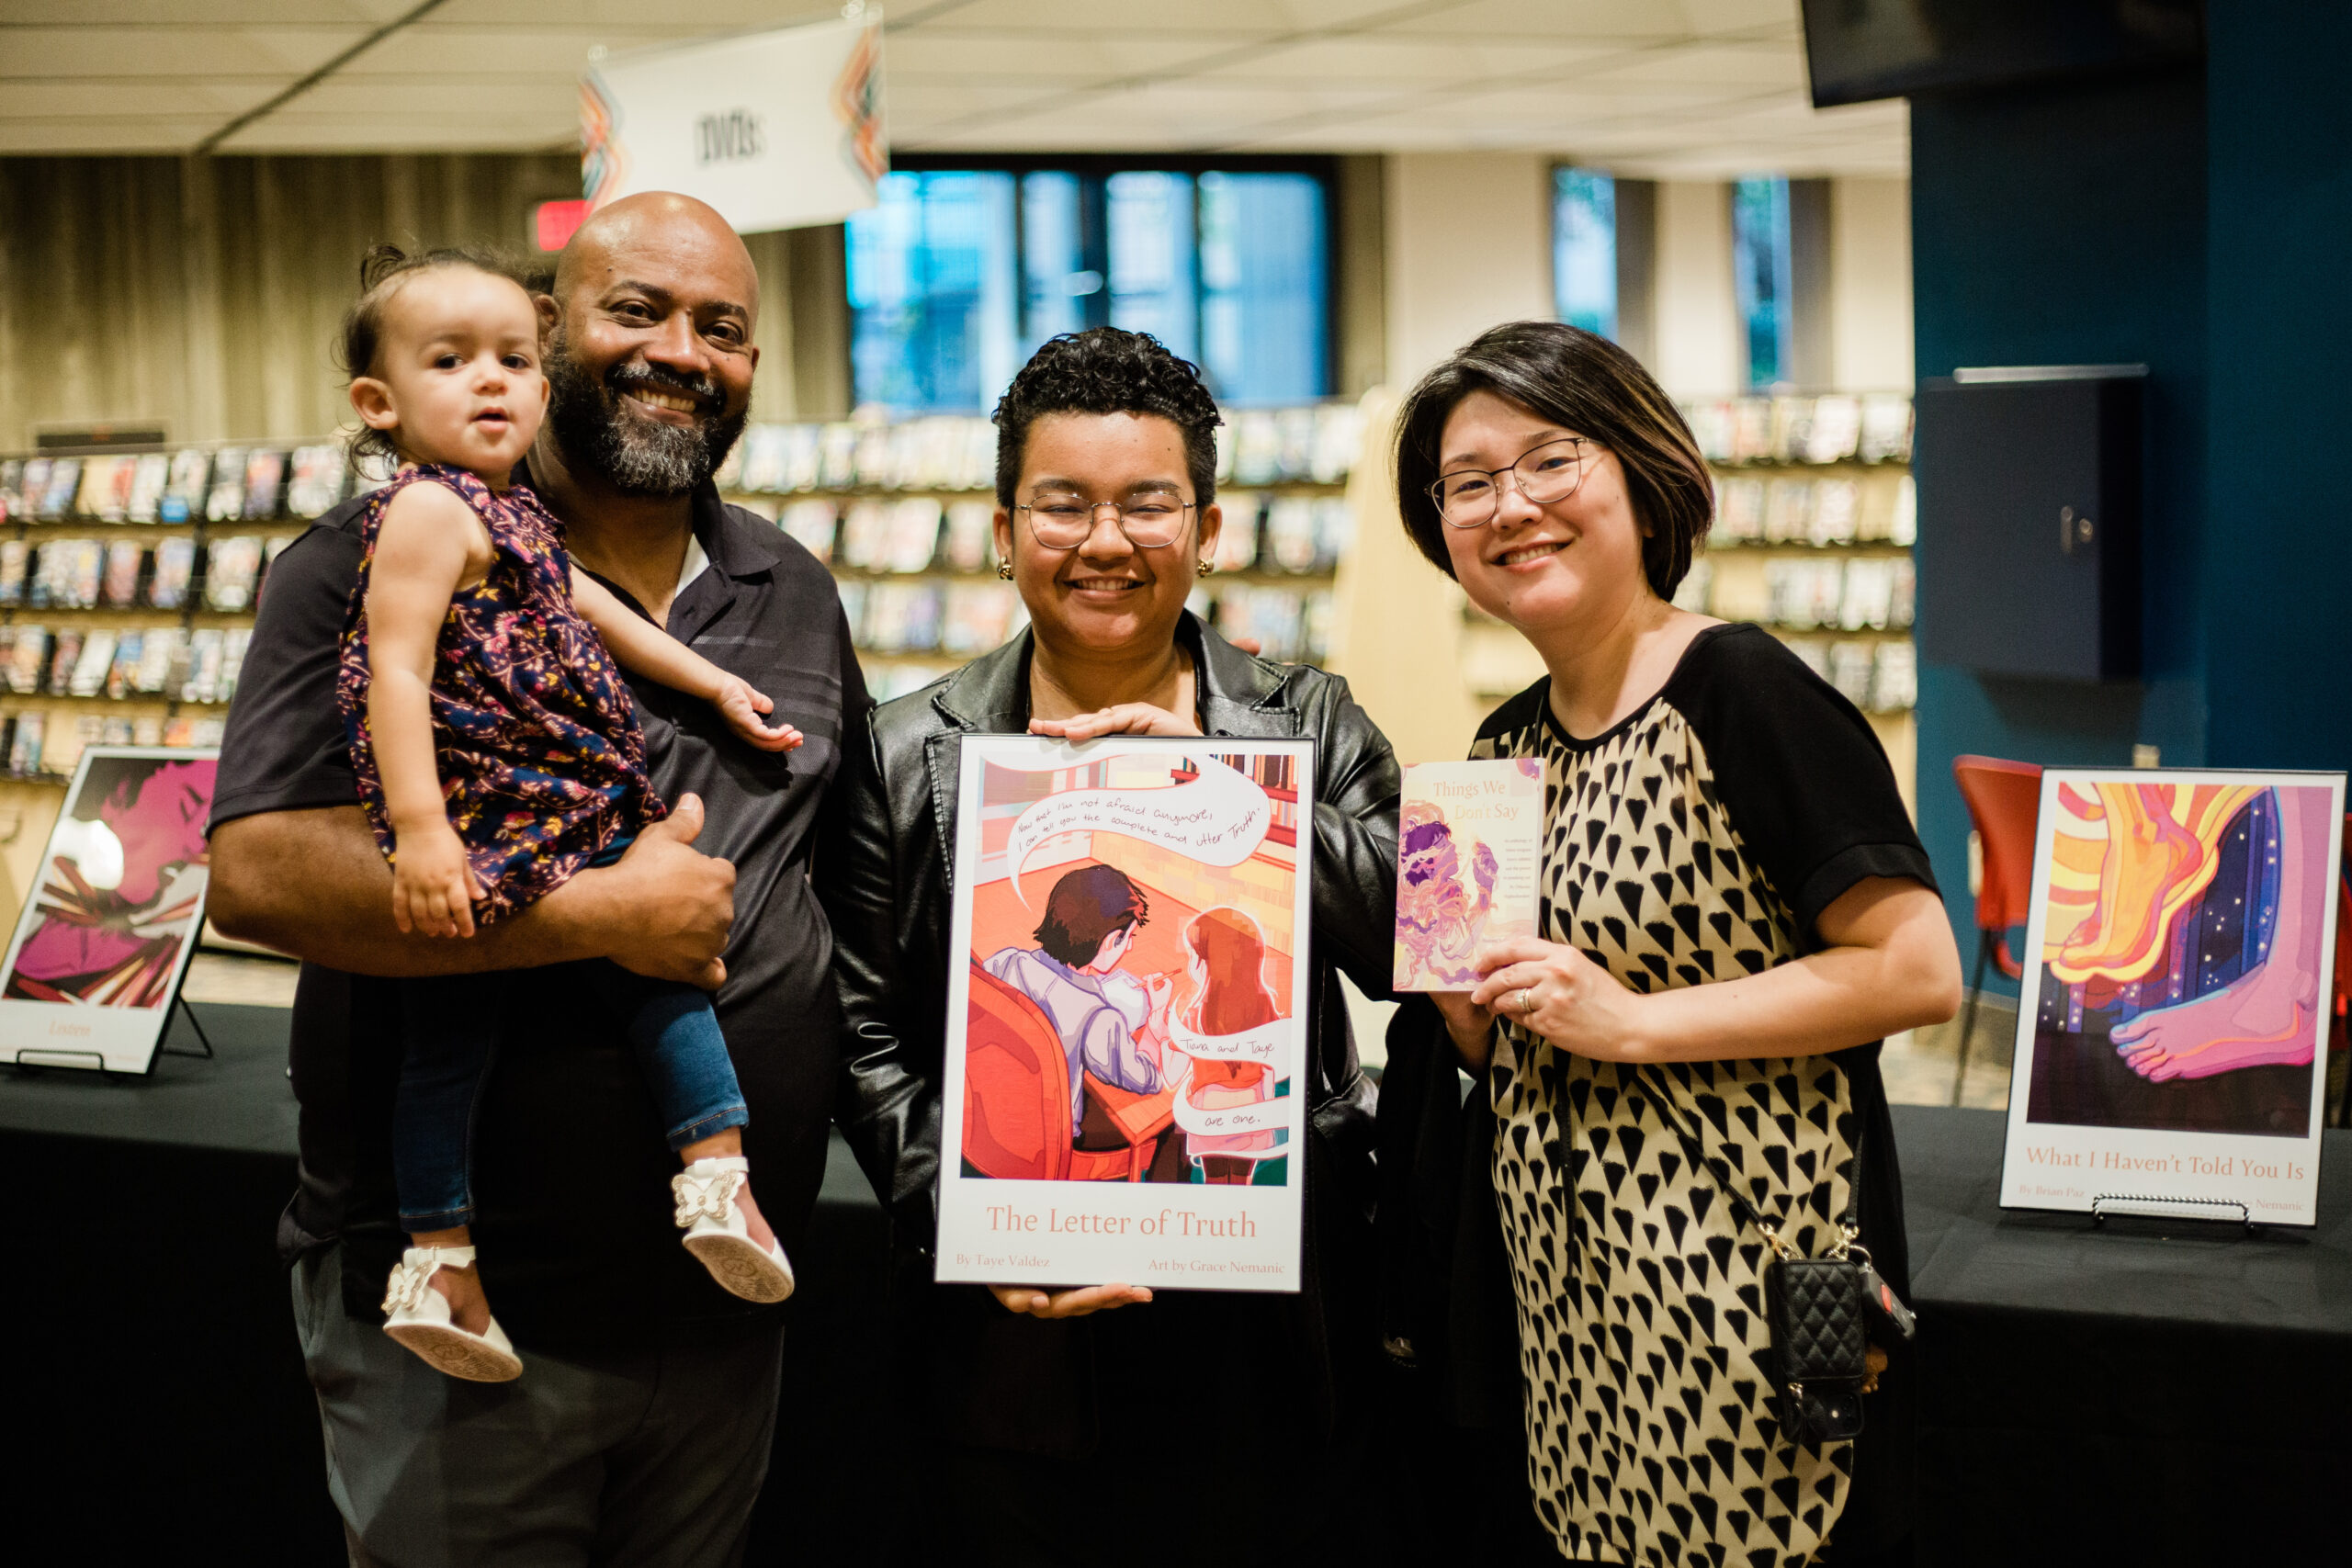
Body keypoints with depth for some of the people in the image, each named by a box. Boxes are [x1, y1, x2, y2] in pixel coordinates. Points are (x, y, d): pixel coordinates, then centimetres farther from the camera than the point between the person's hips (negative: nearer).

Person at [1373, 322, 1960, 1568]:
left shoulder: (1740, 691, -12)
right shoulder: (1508, 744, 10)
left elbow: (1917, 970, -17)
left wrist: (1635, 1019, -19)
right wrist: (1456, 987, -3)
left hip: (1733, 1275, -7)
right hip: (1562, 1296, 7)